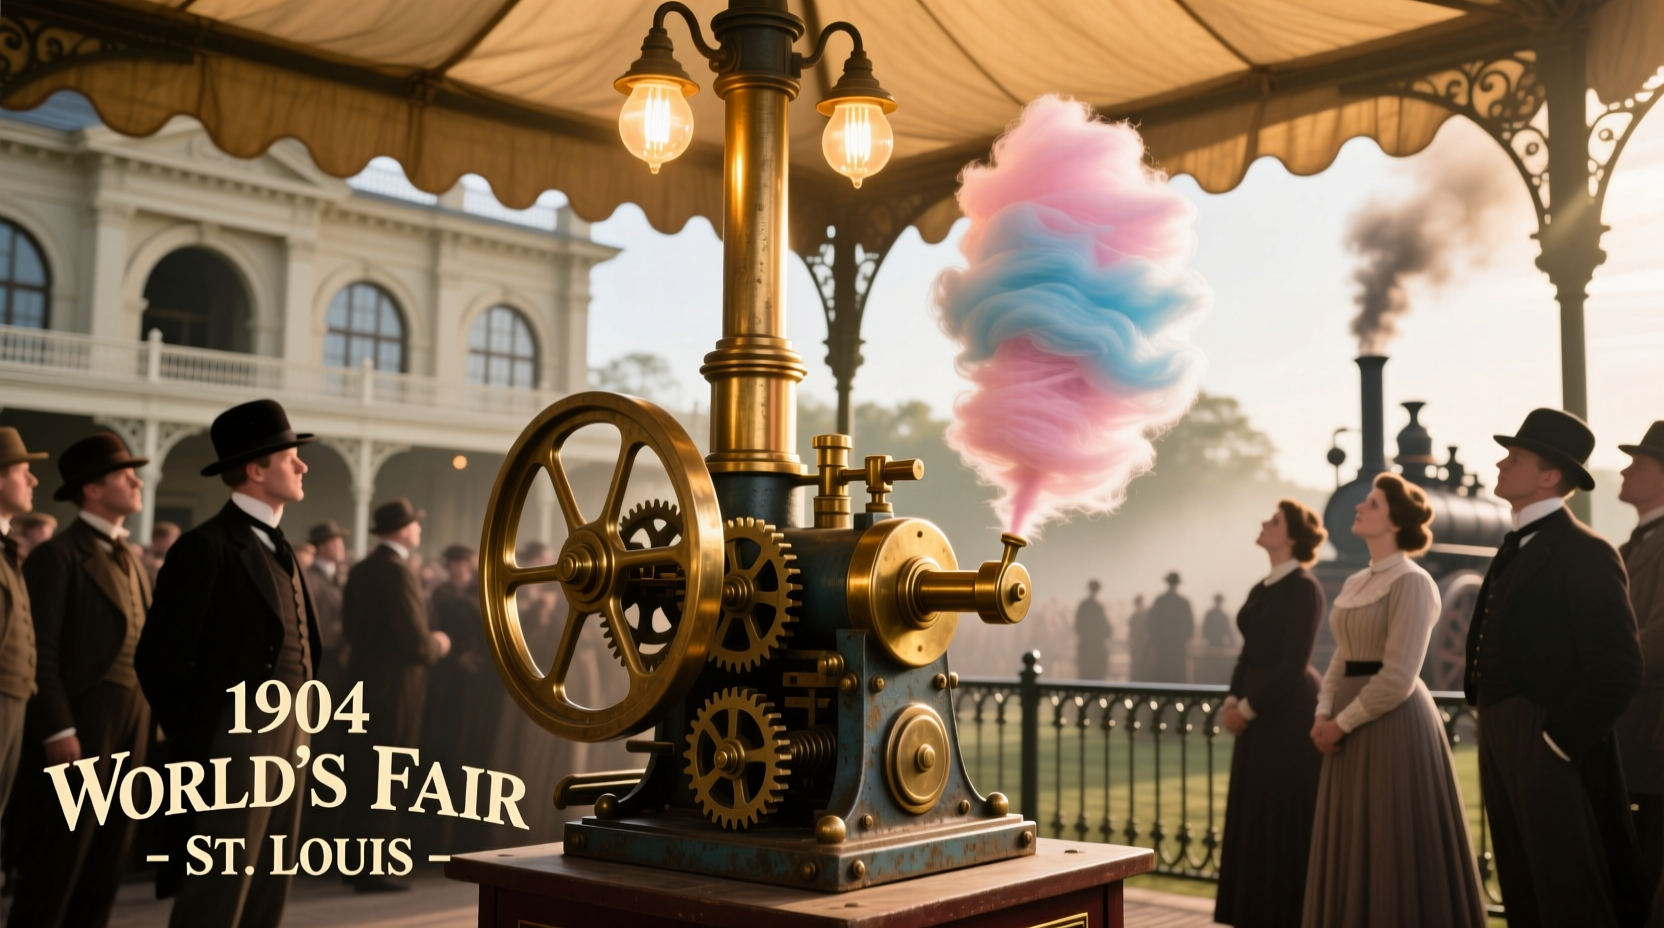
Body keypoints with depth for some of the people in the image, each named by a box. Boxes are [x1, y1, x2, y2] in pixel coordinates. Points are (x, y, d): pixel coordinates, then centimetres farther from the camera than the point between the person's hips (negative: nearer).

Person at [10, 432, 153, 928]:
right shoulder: (57, 555, -7)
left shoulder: (130, 560, 17)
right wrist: (57, 731, -18)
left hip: (131, 724, 7)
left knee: (107, 860, 11)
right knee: (56, 861, -1)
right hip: (80, 725, -7)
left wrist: (148, 721, 11)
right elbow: (42, 652, -13)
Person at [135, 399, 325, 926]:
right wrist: (195, 737, -8)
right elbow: (161, 657, -13)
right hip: (235, 741, -8)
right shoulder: (207, 546, -10)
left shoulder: (278, 547, 15)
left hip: (288, 744, 8)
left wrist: (297, 731, 14)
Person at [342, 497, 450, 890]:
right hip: (395, 686, -9)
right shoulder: (398, 571, -18)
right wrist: (438, 644, -1)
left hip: (365, 679, 9)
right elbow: (416, 641, -21)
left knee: (365, 776, 15)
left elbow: (350, 628, 15)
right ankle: (374, 869, 5)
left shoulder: (360, 570, 9)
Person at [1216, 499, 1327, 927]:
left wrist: (1248, 707, -12)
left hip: (1289, 712, -8)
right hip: (1257, 715, 8)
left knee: (1285, 816, -2)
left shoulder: (1304, 587, -11)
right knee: (1252, 817, 11)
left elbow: (1293, 663, -16)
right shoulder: (1262, 589, 14)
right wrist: (1233, 700, 0)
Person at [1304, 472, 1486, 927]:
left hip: (1394, 725, -8)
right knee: (1353, 851, 12)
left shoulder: (1411, 582, -12)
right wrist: (1324, 714, -2)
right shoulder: (1354, 583, 13)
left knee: (1395, 852, 0)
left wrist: (1342, 723, -12)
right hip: (1350, 731, 8)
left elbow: (1398, 677, -18)